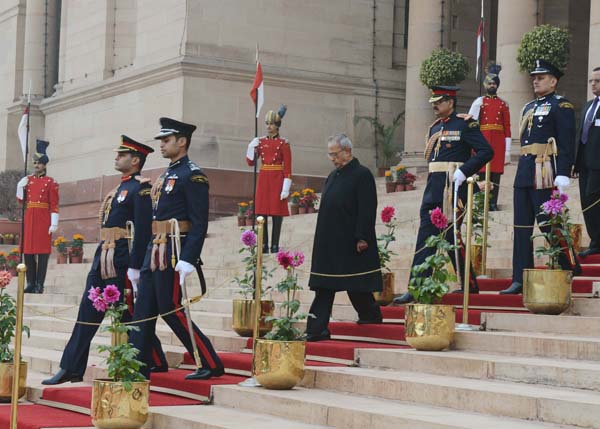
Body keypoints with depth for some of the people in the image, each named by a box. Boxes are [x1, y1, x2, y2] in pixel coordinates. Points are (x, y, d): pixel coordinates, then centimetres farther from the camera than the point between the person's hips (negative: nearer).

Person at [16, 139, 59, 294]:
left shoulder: (51, 182, 0)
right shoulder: (27, 180, 13)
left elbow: (54, 205, -4)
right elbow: (22, 200, 16)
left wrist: (54, 223, -11)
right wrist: (20, 187, -1)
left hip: (43, 220, -4)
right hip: (29, 219, 5)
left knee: (43, 252, -4)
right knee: (28, 251, 3)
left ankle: (39, 284, -2)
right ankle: (30, 283, 9)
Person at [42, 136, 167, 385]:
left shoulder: (140, 189, -10)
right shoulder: (121, 187, 19)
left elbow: (143, 231, -17)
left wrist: (134, 268, -21)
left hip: (121, 262, -10)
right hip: (103, 259, 10)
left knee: (130, 315, -3)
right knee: (87, 314, 5)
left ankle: (156, 364, 10)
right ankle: (71, 369, 6)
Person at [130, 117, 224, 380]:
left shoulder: (193, 176, -10)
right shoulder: (165, 176, 19)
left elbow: (200, 223, -17)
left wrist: (188, 260, -23)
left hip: (175, 252, -9)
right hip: (155, 250, 9)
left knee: (171, 310, -6)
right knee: (143, 312, 6)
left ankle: (212, 365, 4)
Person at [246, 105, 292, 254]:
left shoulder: (283, 143, -3)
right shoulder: (260, 142, 10)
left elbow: (287, 168, -6)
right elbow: (250, 162, 11)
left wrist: (286, 188, -12)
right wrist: (252, 147, -5)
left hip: (277, 180, -4)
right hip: (263, 179, 4)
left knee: (277, 214, -2)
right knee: (261, 214, 2)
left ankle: (275, 245, 3)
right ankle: (263, 245, 8)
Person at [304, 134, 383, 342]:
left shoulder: (362, 175, -10)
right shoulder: (333, 176, 16)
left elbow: (367, 210, -15)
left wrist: (362, 238, -20)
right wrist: (322, 238, 16)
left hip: (351, 244, -8)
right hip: (329, 244, 8)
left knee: (356, 286, 2)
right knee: (323, 289, 4)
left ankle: (371, 315, 22)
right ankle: (316, 330, 4)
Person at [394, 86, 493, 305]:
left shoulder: (465, 124, -6)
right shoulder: (434, 128, 17)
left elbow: (486, 151, -12)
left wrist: (463, 171, -20)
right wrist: (431, 186, 18)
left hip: (452, 188, -7)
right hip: (433, 189, 7)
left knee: (451, 235, -3)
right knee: (425, 237, 2)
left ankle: (470, 285, 9)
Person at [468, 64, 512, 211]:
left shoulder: (503, 104, 11)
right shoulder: (479, 102, 7)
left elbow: (507, 127, 9)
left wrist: (507, 150, 3)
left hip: (498, 142, 1)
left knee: (496, 174, 0)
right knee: (482, 173, -4)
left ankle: (493, 203, 4)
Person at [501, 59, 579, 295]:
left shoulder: (561, 106, -4)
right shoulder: (529, 108, 21)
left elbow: (567, 143, -12)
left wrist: (563, 175, -19)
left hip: (545, 174, -8)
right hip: (524, 173, 8)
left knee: (550, 223, -4)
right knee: (522, 228, 5)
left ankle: (568, 267, 11)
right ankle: (520, 280, 6)